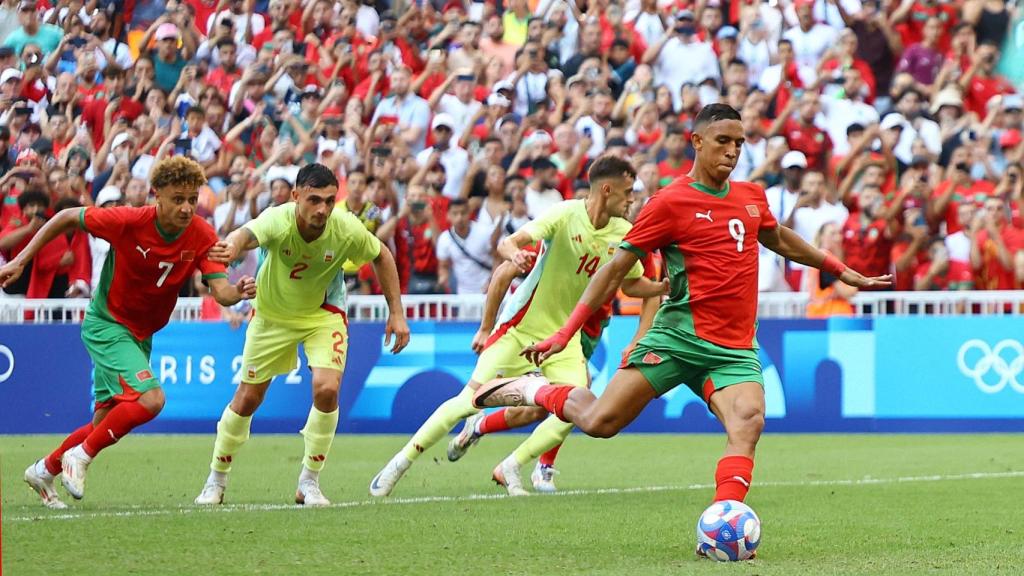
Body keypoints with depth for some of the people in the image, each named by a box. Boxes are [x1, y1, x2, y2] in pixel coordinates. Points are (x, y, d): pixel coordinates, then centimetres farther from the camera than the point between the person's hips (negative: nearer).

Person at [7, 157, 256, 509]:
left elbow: (220, 291, -19)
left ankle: (45, 470, 35)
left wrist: (239, 292, -44)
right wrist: (20, 261, -9)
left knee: (105, 423, 13)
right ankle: (80, 456, -7)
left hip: (141, 334, 6)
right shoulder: (129, 221, -23)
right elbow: (67, 218, -10)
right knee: (150, 399, -26)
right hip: (106, 324, -6)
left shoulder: (202, 237, -13)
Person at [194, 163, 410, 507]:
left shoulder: (347, 230, -25)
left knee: (327, 389, -19)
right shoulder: (278, 221, -34)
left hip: (324, 313, 1)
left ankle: (309, 483, 0)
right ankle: (216, 481, 28)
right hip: (272, 313, -1)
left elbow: (382, 257, -4)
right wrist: (233, 246, -83)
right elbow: (249, 233, -59)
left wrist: (397, 314, -5)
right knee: (247, 399, 6)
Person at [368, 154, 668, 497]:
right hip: (520, 327, -5)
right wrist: (515, 254, -47)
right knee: (471, 399, -10)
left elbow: (632, 284, 14)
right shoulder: (567, 215, -17)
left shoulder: (623, 234, -1)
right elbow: (507, 244, -25)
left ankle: (510, 468, 3)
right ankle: (400, 463, 4)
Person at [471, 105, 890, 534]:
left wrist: (842, 272, 40)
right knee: (599, 422, -12)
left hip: (736, 350, 4)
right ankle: (534, 390, 17)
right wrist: (566, 332, -7)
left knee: (748, 421, -25)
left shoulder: (752, 197, 14)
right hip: (680, 336, -4)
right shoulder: (670, 203, -4)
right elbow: (615, 270, -3)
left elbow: (780, 240, 36)